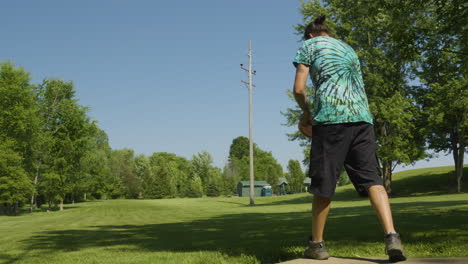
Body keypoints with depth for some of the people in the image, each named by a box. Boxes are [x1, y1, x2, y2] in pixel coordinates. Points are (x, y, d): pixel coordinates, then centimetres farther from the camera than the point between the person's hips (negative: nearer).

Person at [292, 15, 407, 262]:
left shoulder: (309, 45, 14)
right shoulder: (348, 48, 30)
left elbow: (299, 89, 4)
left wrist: (306, 112, 22)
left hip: (330, 117, -4)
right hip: (362, 117, 5)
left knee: (323, 185, 4)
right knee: (372, 179, -2)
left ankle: (317, 244, 14)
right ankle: (391, 236, -19)